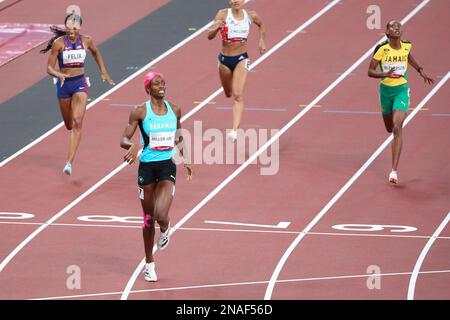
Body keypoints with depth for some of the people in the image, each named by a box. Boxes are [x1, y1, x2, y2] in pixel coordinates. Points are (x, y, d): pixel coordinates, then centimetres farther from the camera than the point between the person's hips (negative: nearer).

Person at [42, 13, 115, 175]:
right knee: (69, 124, 16)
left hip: (80, 83, 0)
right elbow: (49, 68, -10)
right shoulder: (59, 43, -11)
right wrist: (59, 75, -31)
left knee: (77, 122, -17)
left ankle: (69, 162, -21)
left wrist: (104, 72, 19)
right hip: (64, 83, 0)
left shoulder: (86, 41, -4)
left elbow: (96, 53, 19)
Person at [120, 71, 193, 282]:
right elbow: (124, 140, -8)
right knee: (148, 218, 9)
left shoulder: (174, 111, 3)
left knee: (161, 215, -18)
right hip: (147, 167, -1)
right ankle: (149, 265, 26)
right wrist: (133, 146, -29)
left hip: (167, 166, 1)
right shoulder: (140, 112, -6)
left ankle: (165, 230, 21)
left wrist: (186, 159, 13)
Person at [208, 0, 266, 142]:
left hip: (241, 58, -1)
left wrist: (262, 41, 9)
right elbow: (210, 36, -18)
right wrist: (216, 28, -38)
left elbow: (261, 24, 20)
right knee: (228, 93, 20)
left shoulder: (251, 16, -4)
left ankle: (235, 130, -24)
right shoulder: (223, 14, -10)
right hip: (225, 59, 1)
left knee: (238, 95, -17)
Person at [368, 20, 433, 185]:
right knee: (390, 128, 19)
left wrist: (420, 70, 19)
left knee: (397, 128, -16)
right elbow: (370, 71, -10)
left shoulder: (406, 46, -5)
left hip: (401, 90, -1)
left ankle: (394, 170, -17)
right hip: (386, 90, 1)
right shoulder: (382, 49, -13)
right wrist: (385, 74, -27)